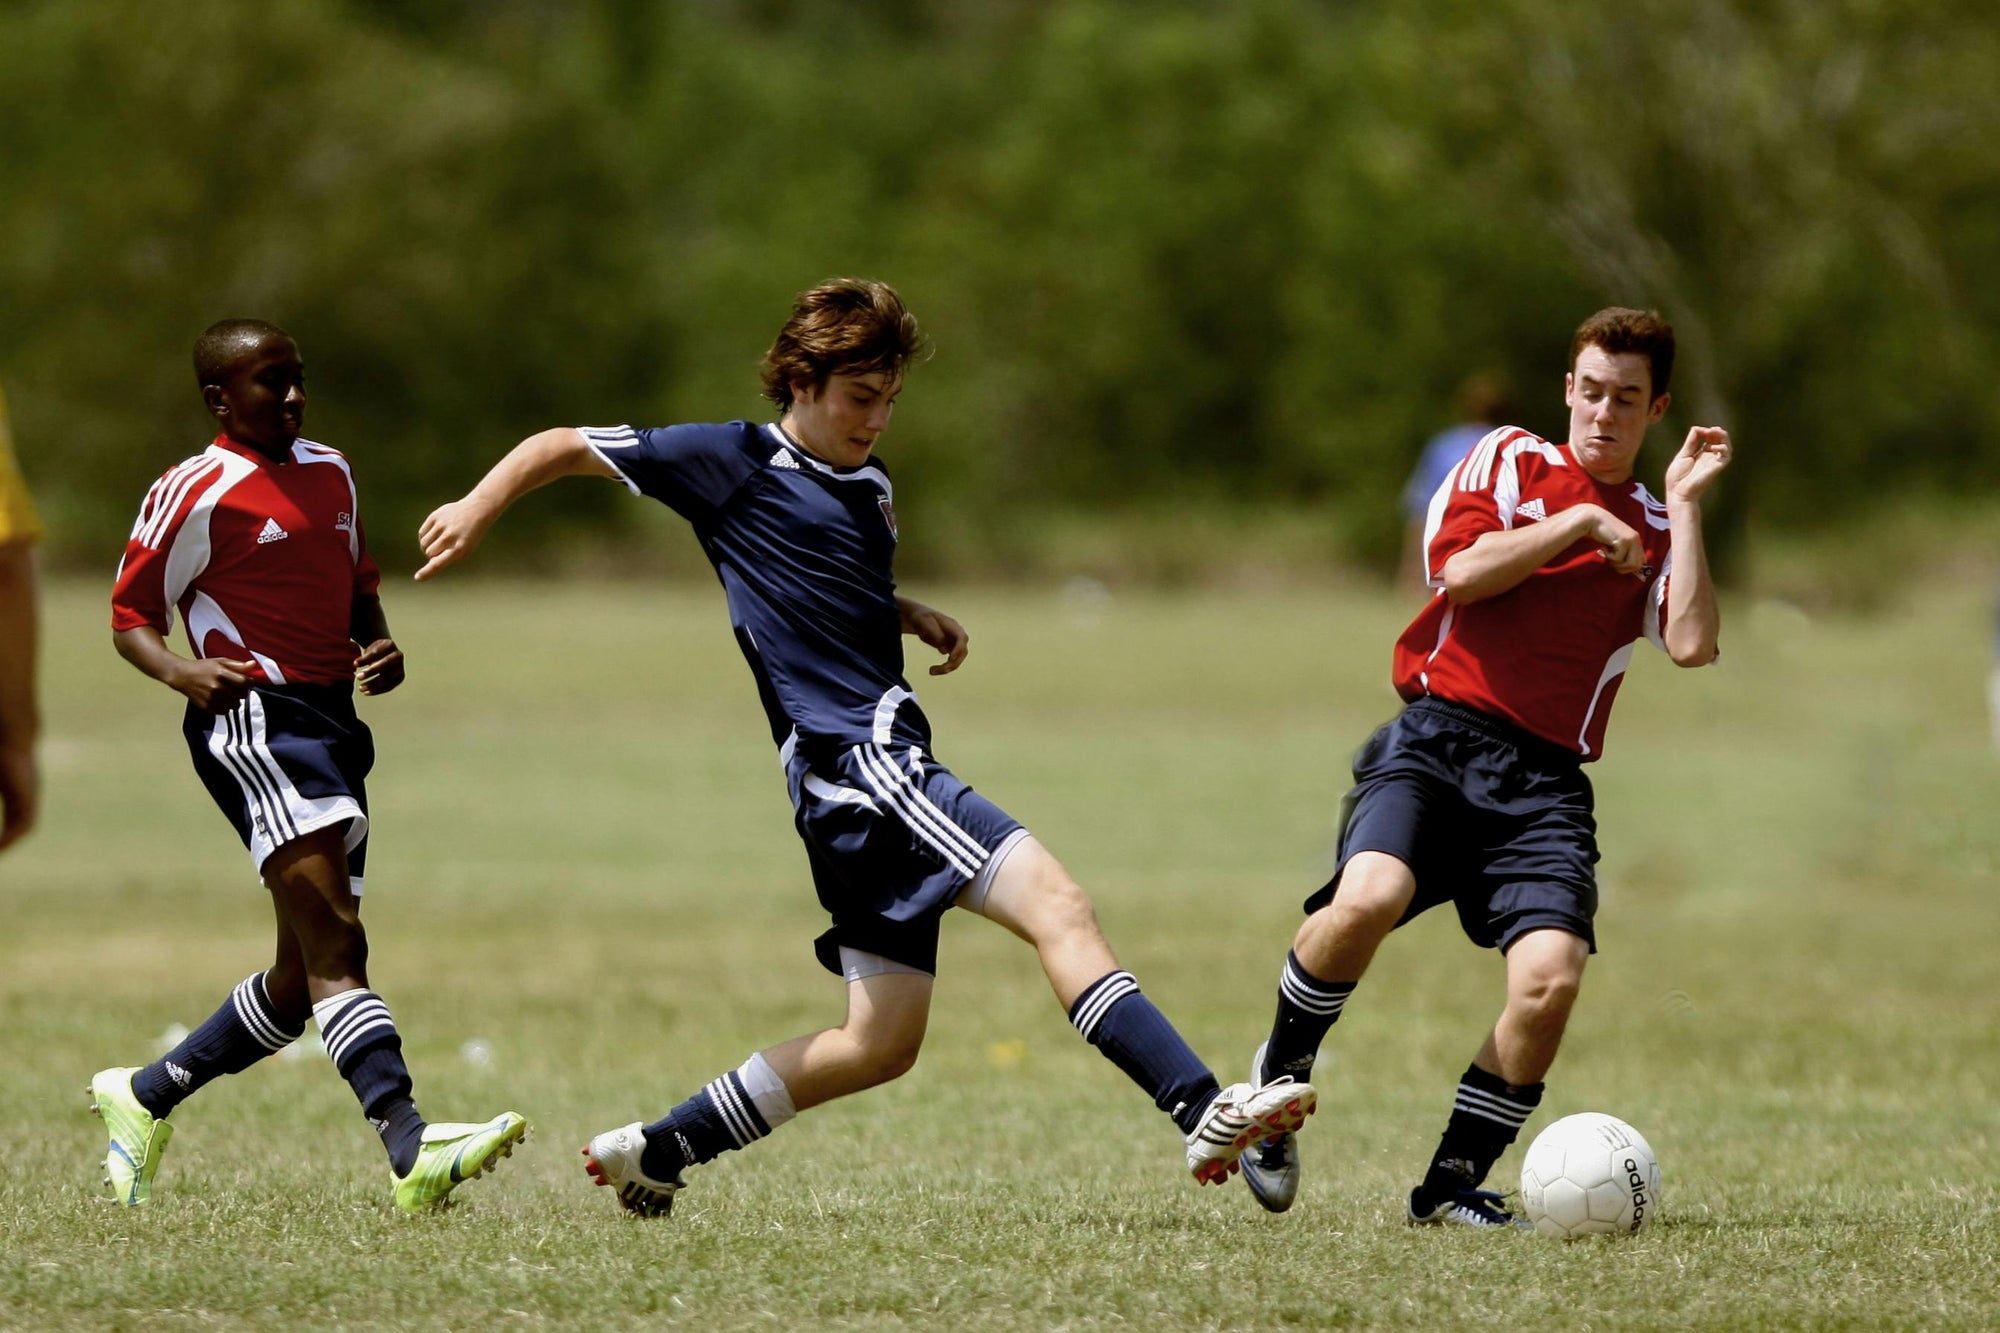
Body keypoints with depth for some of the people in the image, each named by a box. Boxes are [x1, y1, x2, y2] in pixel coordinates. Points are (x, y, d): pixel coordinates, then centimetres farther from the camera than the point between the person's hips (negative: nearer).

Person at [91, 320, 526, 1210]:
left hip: (333, 726, 9)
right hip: (253, 721, -9)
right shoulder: (195, 494, -4)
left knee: (301, 982, 11)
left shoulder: (329, 473, 18)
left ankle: (143, 1098, 30)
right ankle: (409, 1150, -35)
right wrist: (179, 671, -21)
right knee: (335, 945, -22)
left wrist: (381, 651, 9)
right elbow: (130, 618, 0)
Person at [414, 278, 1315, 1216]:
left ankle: (656, 1152, 19)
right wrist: (478, 508, -5)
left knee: (882, 1042, 10)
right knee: (1056, 906, -22)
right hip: (850, 758, -9)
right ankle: (1205, 1113, -33)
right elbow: (565, 447, 7)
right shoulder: (735, 463, -1)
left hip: (881, 770, 9)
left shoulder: (872, 489, 21)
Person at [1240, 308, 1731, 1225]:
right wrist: (1578, 524, -1)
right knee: (1370, 897, -32)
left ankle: (1453, 1182, -1)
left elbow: (1692, 644, -1)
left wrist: (1686, 506, 2)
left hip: (1544, 781, 3)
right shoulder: (1509, 461, 13)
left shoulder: (1654, 532, 18)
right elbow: (1462, 570, -5)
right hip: (1437, 737, -2)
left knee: (1550, 978, -20)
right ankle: (1279, 1075, -4)